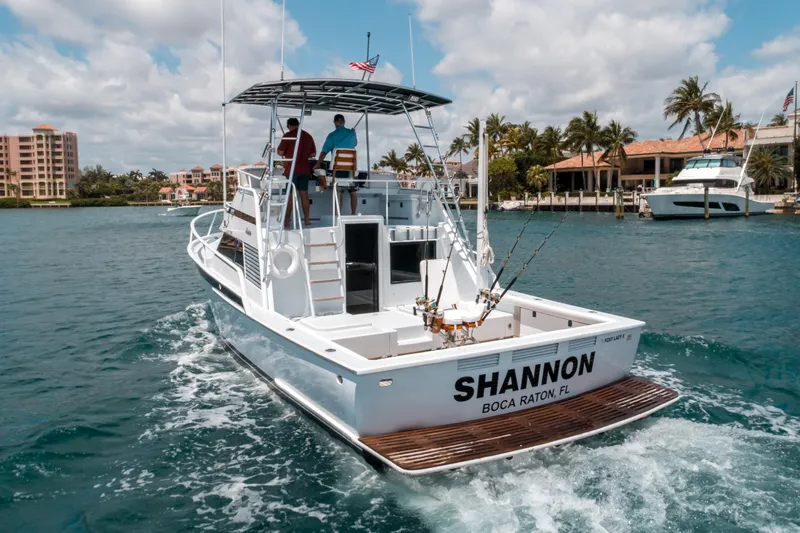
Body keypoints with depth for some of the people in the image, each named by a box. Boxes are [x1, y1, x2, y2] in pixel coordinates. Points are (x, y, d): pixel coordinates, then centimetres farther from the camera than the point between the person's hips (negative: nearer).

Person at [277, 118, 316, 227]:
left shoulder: (288, 136, -8)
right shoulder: (308, 136, 8)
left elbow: (280, 152, -8)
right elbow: (313, 154, 10)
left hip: (291, 169, -4)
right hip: (304, 169, 4)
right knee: (304, 194, 11)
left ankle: (286, 221, -2)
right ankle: (307, 219, 14)